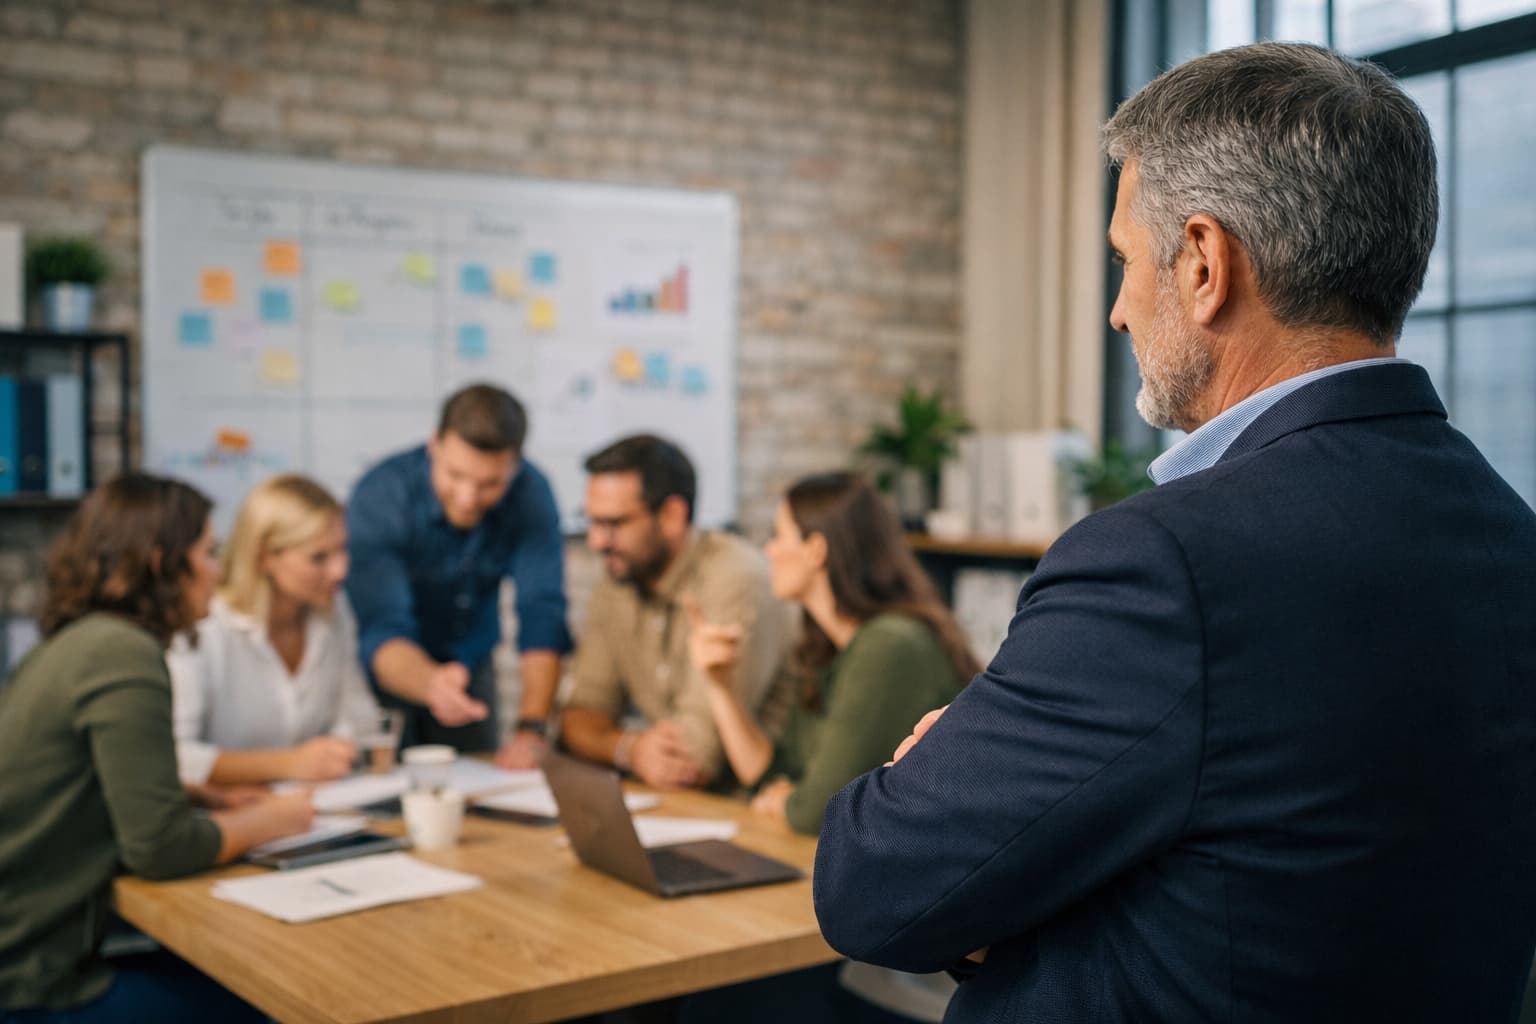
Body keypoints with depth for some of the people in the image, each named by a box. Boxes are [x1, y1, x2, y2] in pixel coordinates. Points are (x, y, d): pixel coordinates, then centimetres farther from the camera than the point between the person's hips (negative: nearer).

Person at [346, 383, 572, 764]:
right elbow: (382, 631, -38)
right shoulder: (379, 499, -29)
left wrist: (531, 728, -39)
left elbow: (542, 618, -26)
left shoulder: (531, 494, -21)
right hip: (392, 666, -3)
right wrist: (430, 684, -59)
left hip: (471, 662, 3)